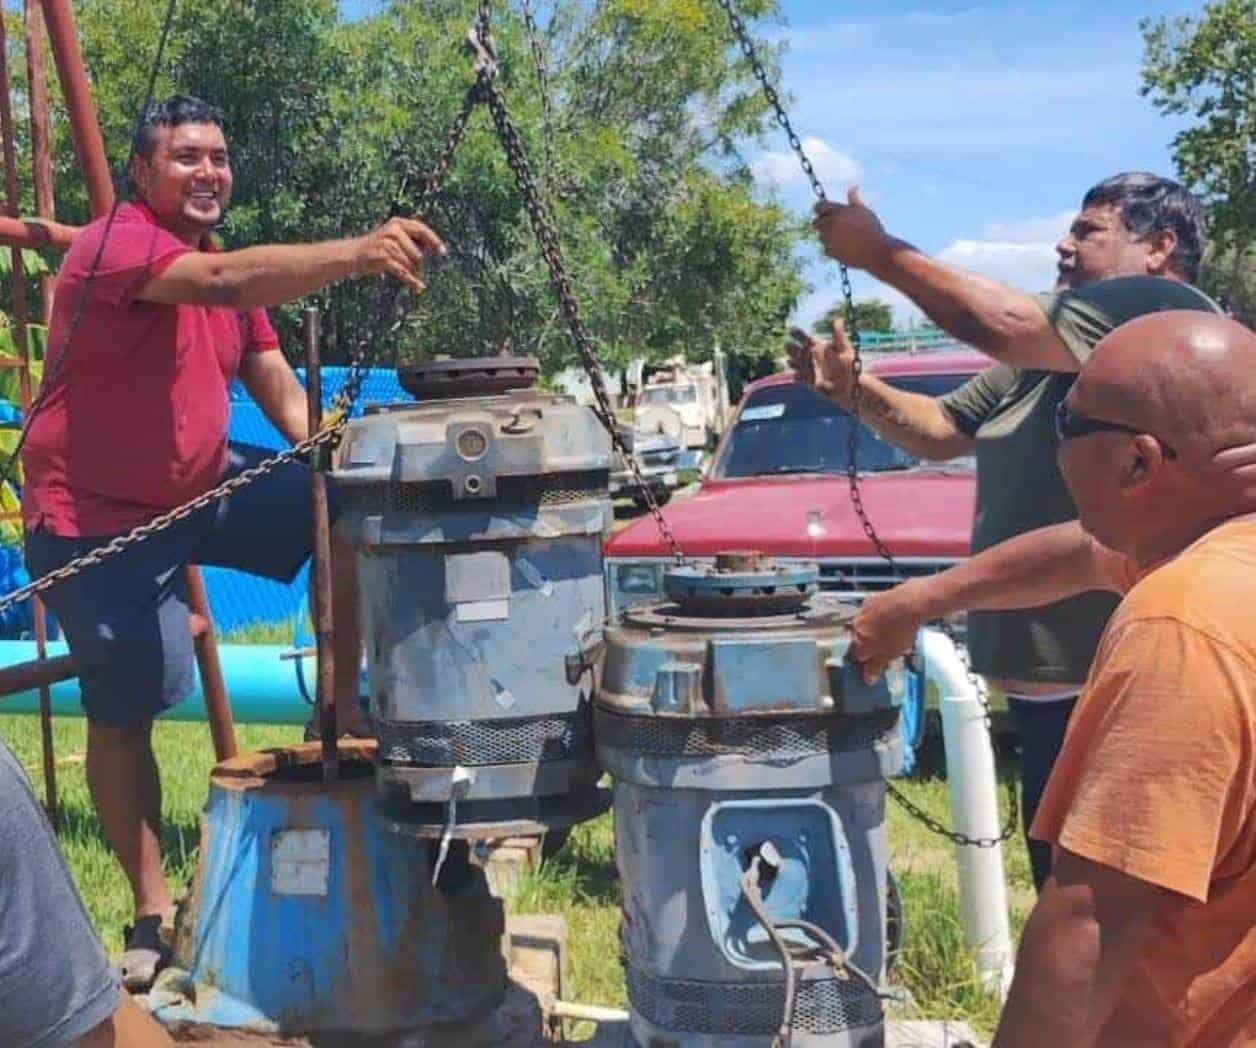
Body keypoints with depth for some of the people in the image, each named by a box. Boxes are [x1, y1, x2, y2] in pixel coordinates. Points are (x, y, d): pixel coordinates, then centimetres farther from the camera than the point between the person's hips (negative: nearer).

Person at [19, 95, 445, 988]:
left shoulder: (226, 274, 9)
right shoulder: (117, 244, -18)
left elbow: (280, 391, 2)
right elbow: (224, 282, -39)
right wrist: (356, 252, -53)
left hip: (204, 487, 7)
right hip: (100, 518, -7)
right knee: (123, 713, -1)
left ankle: (348, 703, 0)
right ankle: (153, 912, 15)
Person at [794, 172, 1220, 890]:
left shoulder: (1165, 310, -11)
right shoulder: (1039, 358, 20)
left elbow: (1005, 326, -22)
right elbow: (939, 431, 21)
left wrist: (882, 253, -12)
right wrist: (852, 388, 3)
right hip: (1041, 676, 10)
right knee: (1060, 884, 21)